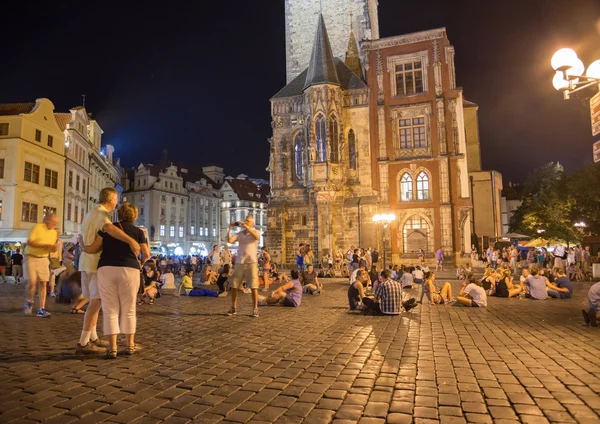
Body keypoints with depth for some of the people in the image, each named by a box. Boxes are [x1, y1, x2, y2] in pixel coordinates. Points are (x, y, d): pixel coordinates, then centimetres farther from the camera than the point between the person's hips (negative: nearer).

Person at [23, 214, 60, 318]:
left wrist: (54, 247, -9)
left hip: (43, 259, 5)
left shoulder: (54, 232, 7)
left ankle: (41, 309, 4)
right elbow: (29, 242, -16)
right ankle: (29, 302, 17)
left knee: (43, 283, 0)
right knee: (32, 282, -12)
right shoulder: (38, 227, -10)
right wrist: (44, 245, -23)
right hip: (31, 257, -5)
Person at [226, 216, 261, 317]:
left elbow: (256, 237, -23)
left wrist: (246, 226, -25)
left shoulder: (255, 232, 3)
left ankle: (255, 309, 3)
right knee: (234, 286, 6)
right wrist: (230, 229, -8)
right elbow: (229, 240, -1)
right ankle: (233, 308, 19)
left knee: (254, 287, -4)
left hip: (251, 263, -4)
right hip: (239, 263, 4)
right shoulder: (240, 233, 12)